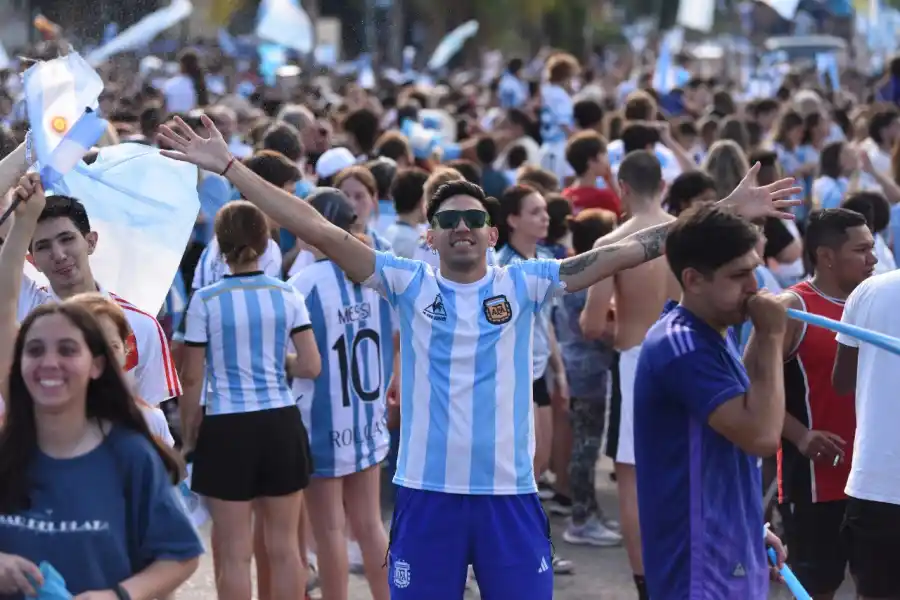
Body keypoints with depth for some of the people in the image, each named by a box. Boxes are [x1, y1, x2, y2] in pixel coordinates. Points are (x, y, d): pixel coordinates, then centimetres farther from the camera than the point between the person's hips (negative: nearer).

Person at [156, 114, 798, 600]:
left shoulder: (524, 283, 2)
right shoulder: (409, 283, 2)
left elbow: (621, 252, -2)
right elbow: (321, 231, -3)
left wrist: (728, 212, -7)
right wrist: (227, 166, -8)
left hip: (508, 492, 0)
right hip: (427, 492, 0)